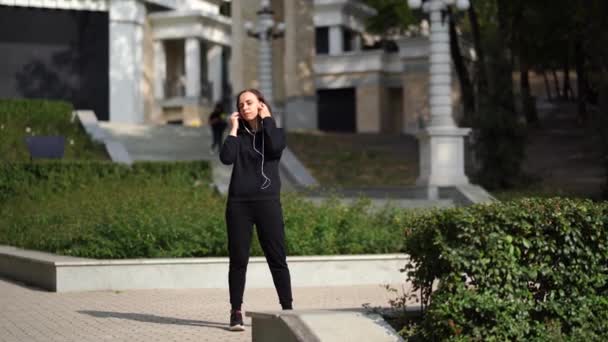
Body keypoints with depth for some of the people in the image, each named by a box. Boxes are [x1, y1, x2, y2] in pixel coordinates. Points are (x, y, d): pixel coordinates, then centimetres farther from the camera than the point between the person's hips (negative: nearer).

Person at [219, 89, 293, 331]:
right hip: (239, 203, 1)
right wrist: (233, 129, -2)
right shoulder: (239, 135, 11)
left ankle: (287, 310, 4)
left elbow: (275, 148, -16)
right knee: (238, 259, 1)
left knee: (277, 259, -2)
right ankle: (236, 312, 6)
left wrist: (267, 119, -5)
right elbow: (226, 158, -9)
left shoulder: (275, 132, 9)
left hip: (267, 202, -1)